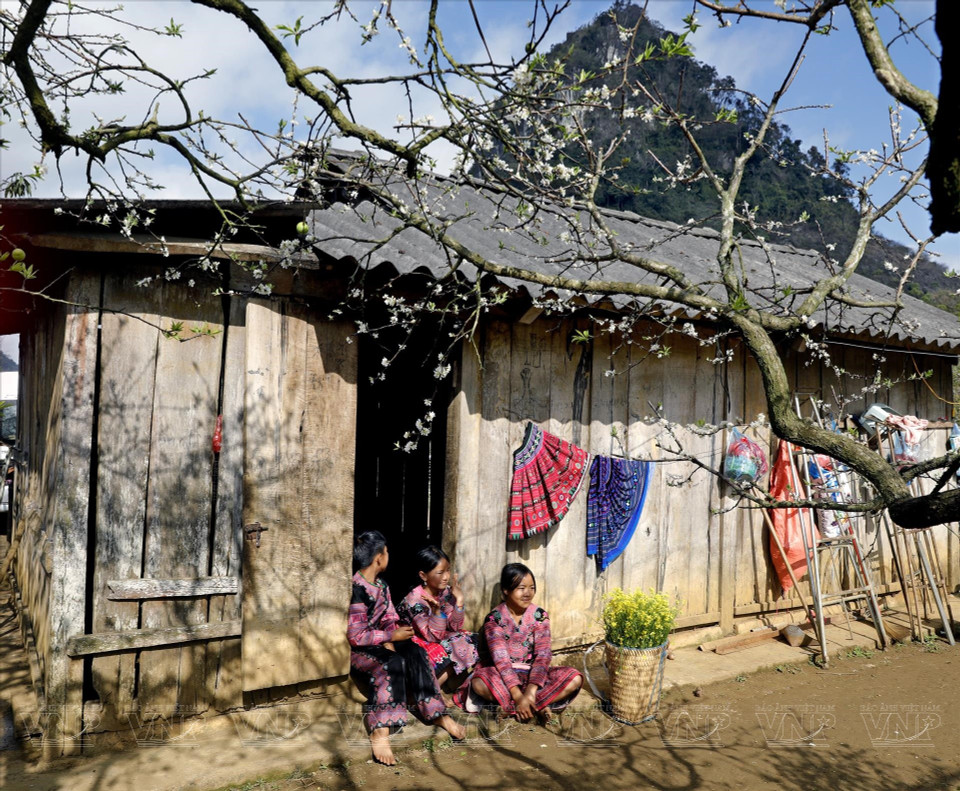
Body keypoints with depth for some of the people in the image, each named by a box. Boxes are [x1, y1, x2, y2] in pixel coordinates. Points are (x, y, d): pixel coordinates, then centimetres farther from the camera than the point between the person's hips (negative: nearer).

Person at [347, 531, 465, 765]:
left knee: (414, 652, -16)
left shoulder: (381, 586, 9)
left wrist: (389, 639, -8)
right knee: (392, 663, -33)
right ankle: (379, 733, -35)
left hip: (380, 642, 8)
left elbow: (390, 619, 13)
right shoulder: (356, 589, -20)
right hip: (355, 650, -8)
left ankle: (436, 712, -10)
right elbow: (356, 636, -21)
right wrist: (391, 636, -17)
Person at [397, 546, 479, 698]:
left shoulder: (446, 591, -8)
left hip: (436, 639, 7)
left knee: (469, 641, -12)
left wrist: (459, 600, -19)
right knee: (448, 653, -27)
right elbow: (433, 636, -25)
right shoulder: (415, 599, -26)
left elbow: (454, 627, -6)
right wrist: (437, 610, -41)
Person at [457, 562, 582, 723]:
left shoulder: (540, 616, -3)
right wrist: (518, 696, -29)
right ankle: (538, 707, -22)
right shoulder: (494, 618, -9)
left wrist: (530, 692, -27)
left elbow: (542, 656, -12)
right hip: (503, 675, -3)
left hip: (533, 674, 3)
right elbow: (501, 659, -18)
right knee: (479, 682, -35)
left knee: (575, 678, -22)